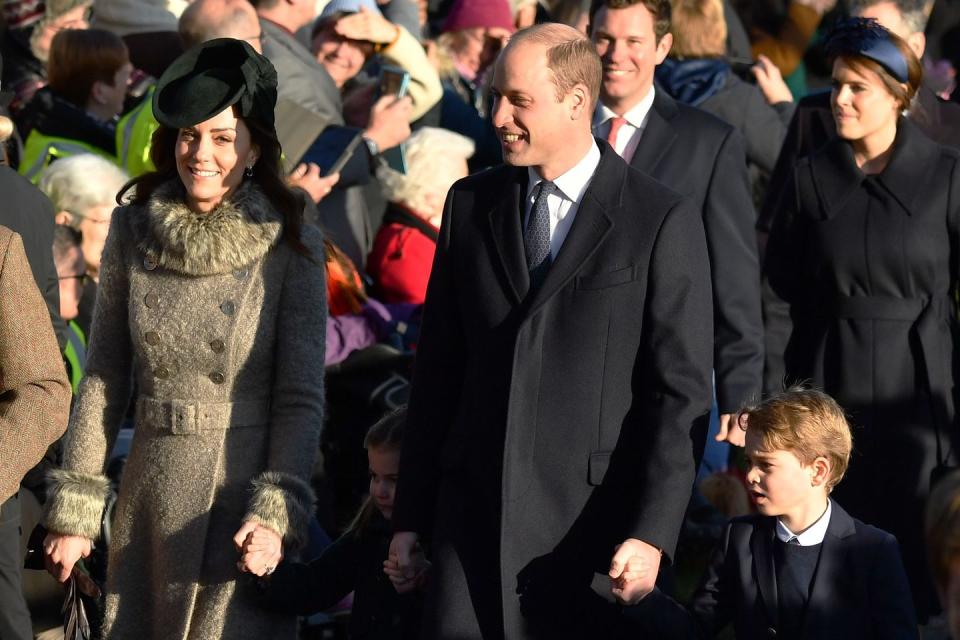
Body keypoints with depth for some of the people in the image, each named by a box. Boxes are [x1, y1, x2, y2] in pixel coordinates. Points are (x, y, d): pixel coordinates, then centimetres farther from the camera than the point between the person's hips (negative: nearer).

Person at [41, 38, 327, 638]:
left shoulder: (290, 245, -4)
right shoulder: (133, 231, 5)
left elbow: (301, 398, -4)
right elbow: (103, 379, 9)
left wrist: (275, 513, -16)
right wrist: (74, 509, 5)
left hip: (245, 493, -3)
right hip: (152, 494, 3)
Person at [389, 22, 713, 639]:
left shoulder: (663, 222, -4)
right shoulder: (471, 203, 11)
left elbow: (683, 394, -7)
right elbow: (439, 369, 14)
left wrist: (652, 534, -15)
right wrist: (410, 515, 11)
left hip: (592, 523, -4)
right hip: (473, 516, 4)